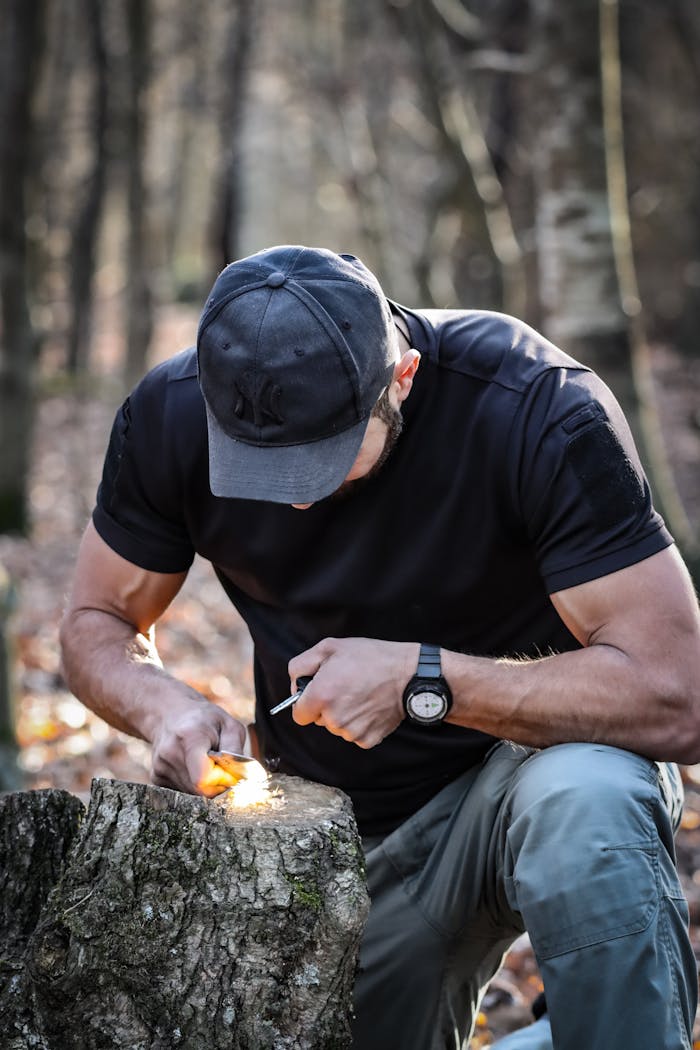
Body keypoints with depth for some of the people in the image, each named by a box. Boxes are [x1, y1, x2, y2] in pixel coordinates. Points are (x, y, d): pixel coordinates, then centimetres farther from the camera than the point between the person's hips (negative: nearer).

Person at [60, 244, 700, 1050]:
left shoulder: (542, 411, -27)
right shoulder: (170, 415, -14)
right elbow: (95, 625, 1)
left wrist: (421, 681, -33)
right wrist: (165, 707, -22)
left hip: (530, 757, -4)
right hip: (332, 830, 5)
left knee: (583, 806, -37)